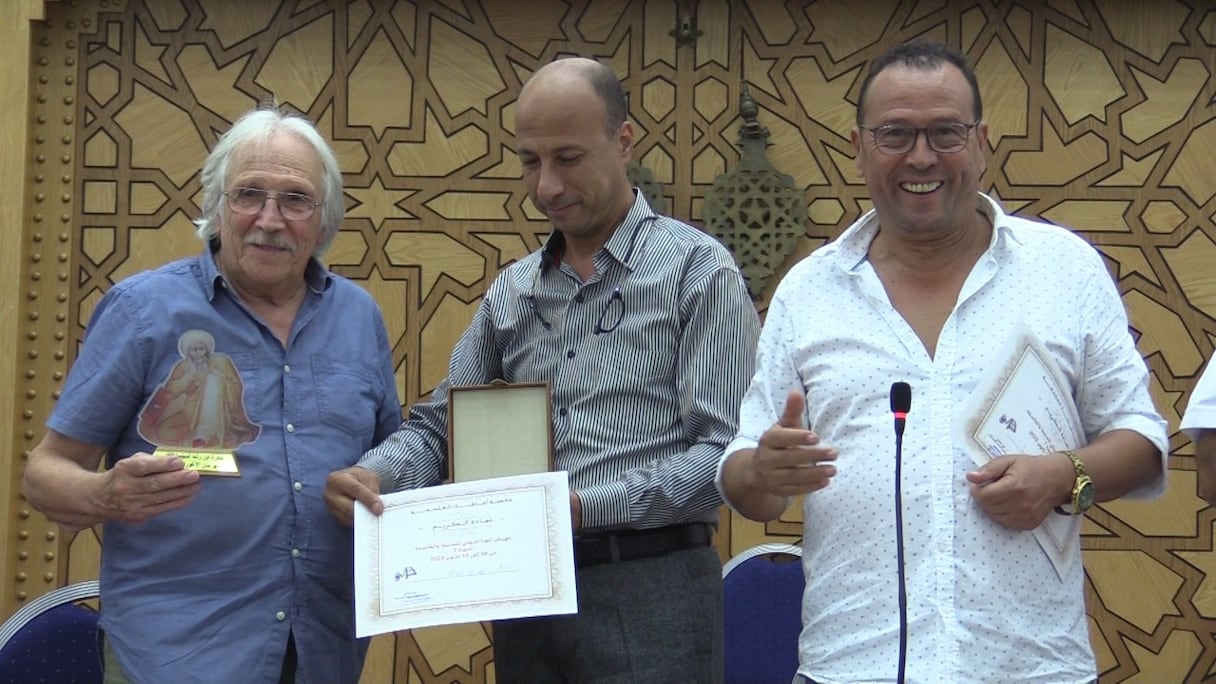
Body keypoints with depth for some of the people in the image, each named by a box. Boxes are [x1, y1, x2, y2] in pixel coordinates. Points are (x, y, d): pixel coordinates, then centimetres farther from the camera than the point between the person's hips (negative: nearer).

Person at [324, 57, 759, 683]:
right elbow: (440, 425, 13)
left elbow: (727, 450, -13)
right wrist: (374, 473, -8)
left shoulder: (697, 270, -5)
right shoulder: (511, 290, 11)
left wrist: (587, 505, -21)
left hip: (648, 591, -5)